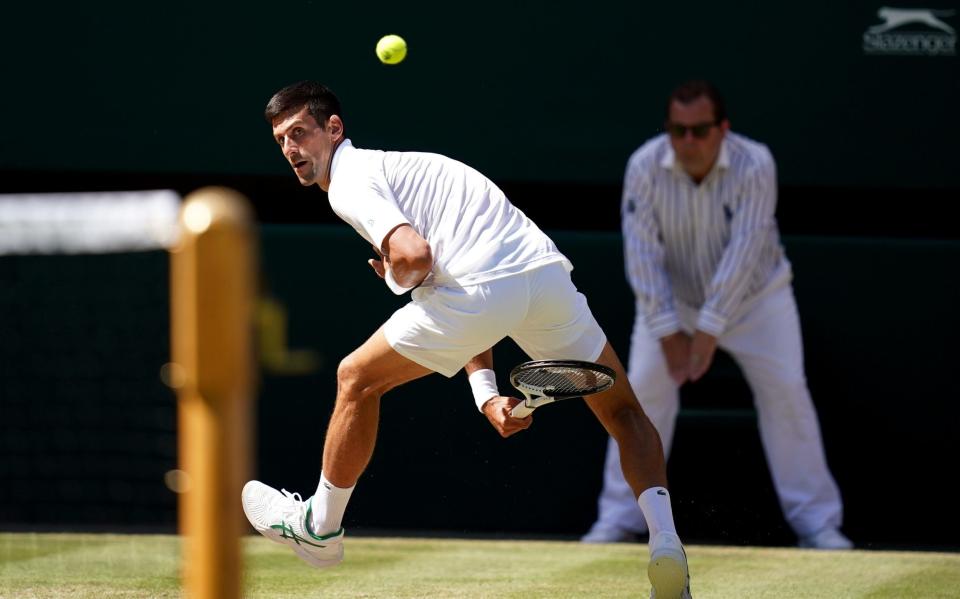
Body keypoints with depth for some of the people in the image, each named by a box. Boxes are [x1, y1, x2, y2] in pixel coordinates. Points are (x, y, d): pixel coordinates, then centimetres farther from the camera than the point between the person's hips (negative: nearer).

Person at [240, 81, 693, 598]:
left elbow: (414, 255, -14)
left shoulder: (350, 185, 6)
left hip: (483, 286, -8)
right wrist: (486, 395, 21)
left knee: (356, 379, 15)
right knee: (624, 414, 22)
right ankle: (664, 545, 2)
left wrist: (395, 277, 11)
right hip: (548, 273, 8)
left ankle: (319, 528, 30)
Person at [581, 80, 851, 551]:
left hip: (753, 296, -1)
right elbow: (643, 253, -22)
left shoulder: (754, 165, -28)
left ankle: (817, 522, -2)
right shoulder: (644, 167, -22)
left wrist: (710, 329, -35)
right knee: (644, 390, -10)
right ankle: (618, 519, -1)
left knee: (785, 390, -10)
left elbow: (743, 251, -32)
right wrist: (668, 331, -27)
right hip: (672, 299, 1)